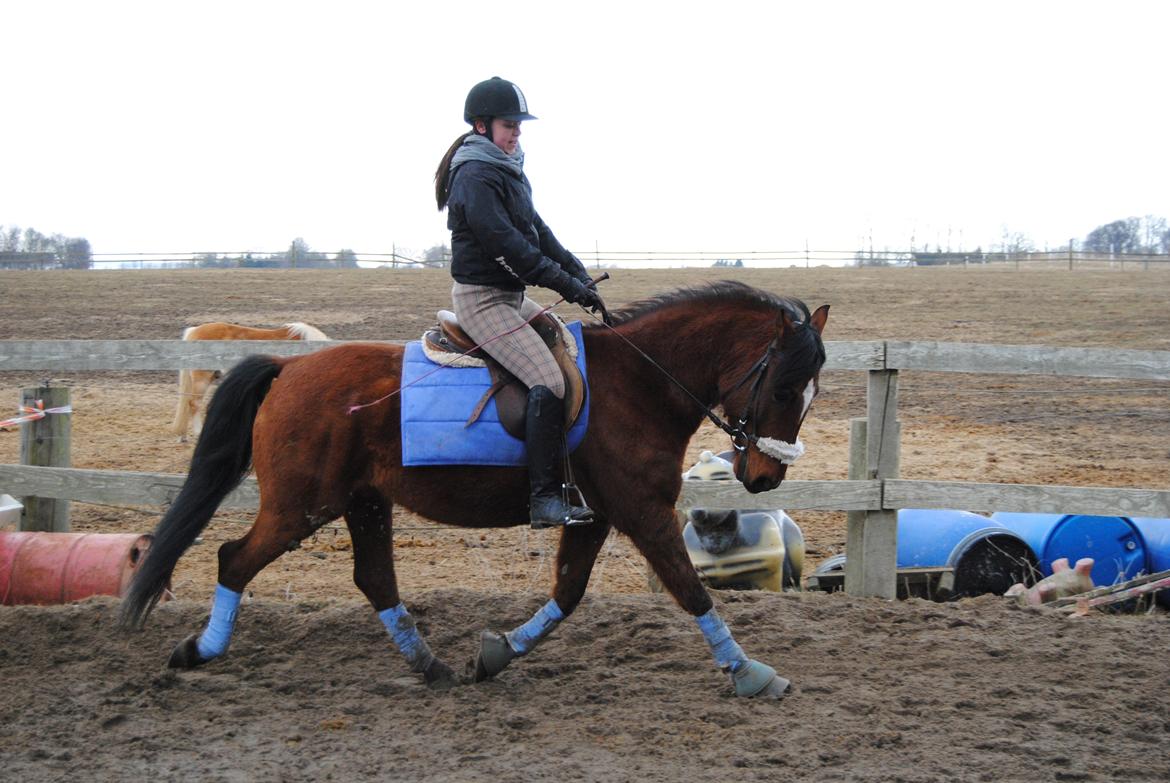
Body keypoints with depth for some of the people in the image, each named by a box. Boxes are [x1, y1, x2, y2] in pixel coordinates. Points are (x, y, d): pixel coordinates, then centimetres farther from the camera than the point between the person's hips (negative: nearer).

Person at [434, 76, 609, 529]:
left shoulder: (507, 172, 16)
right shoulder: (475, 176, -16)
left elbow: (538, 233, 16)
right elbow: (506, 246, -23)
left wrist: (581, 277, 4)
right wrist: (567, 285, -21)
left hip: (510, 297, 11)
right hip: (482, 299, -11)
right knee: (549, 381, -22)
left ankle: (573, 468, 22)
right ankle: (544, 499, -24)